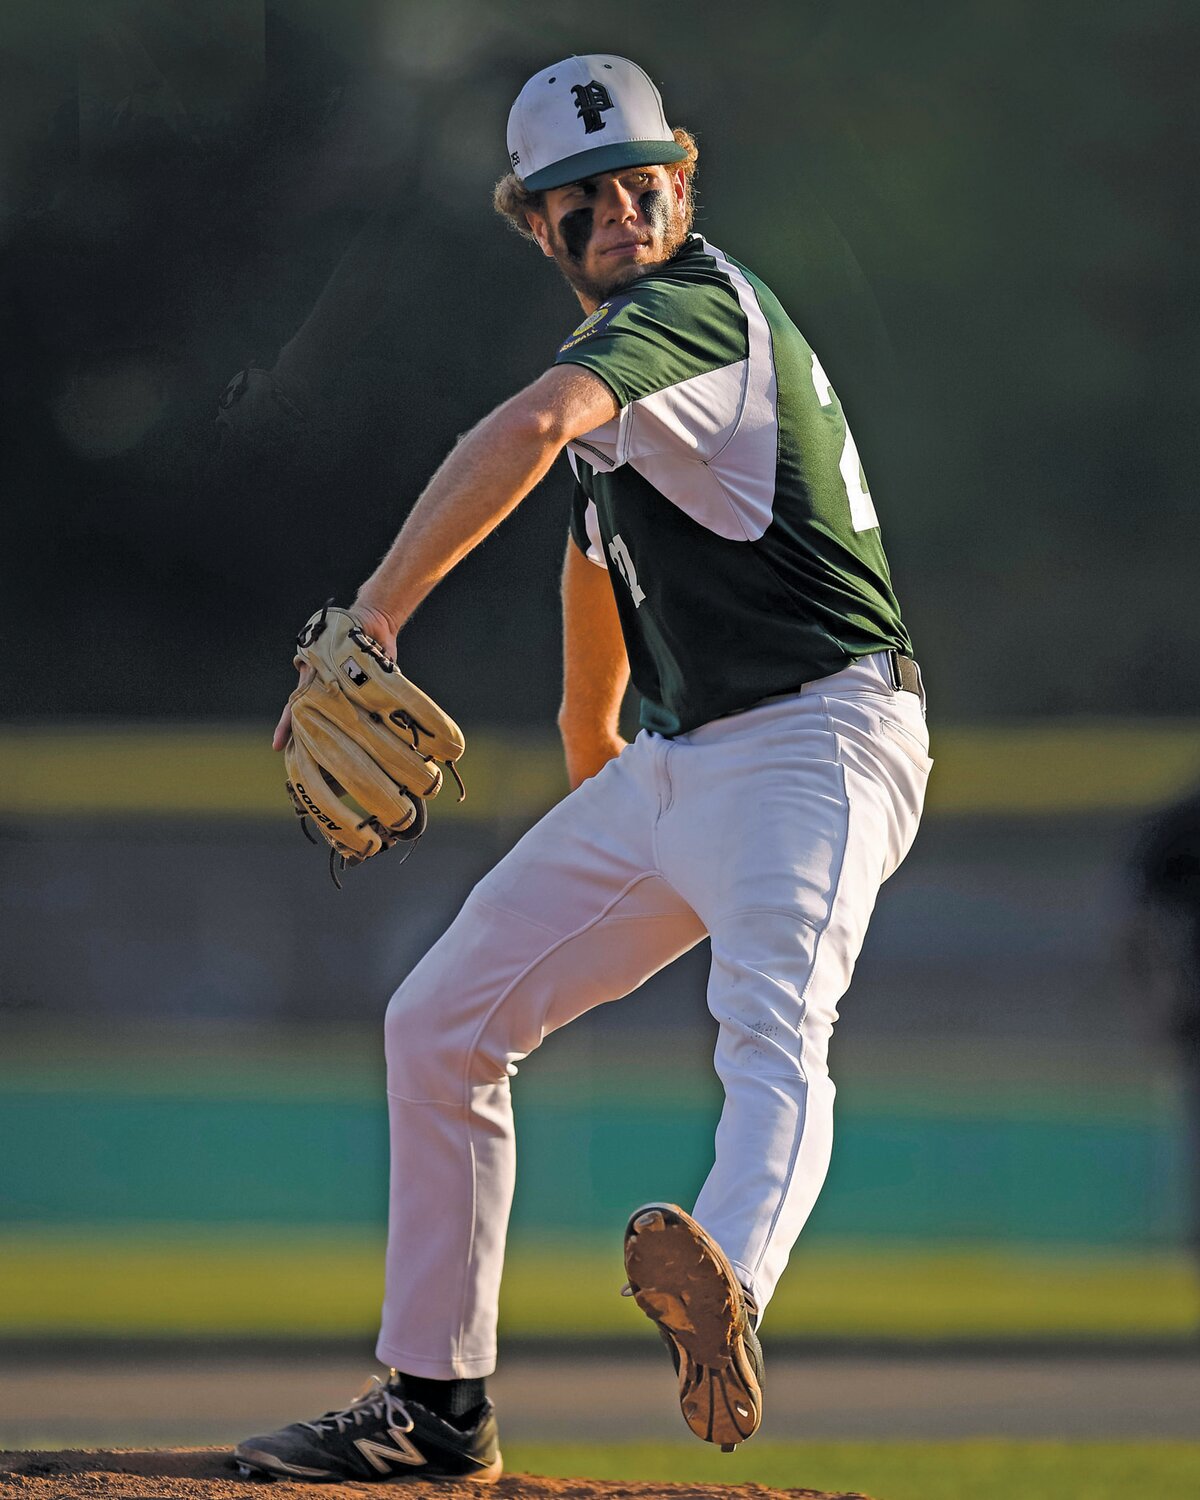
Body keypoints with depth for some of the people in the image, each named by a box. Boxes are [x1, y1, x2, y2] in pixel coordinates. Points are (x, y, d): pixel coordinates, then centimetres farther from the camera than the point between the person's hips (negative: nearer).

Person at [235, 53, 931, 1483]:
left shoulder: (699, 302, -16)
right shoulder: (613, 344, 14)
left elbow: (530, 432, -35)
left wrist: (368, 624, -42)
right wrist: (590, 744, 43)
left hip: (814, 740, -10)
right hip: (670, 766, 10)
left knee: (772, 1028, -35)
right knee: (439, 1027, 11)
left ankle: (725, 1291, -65)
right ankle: (435, 1405, 17)